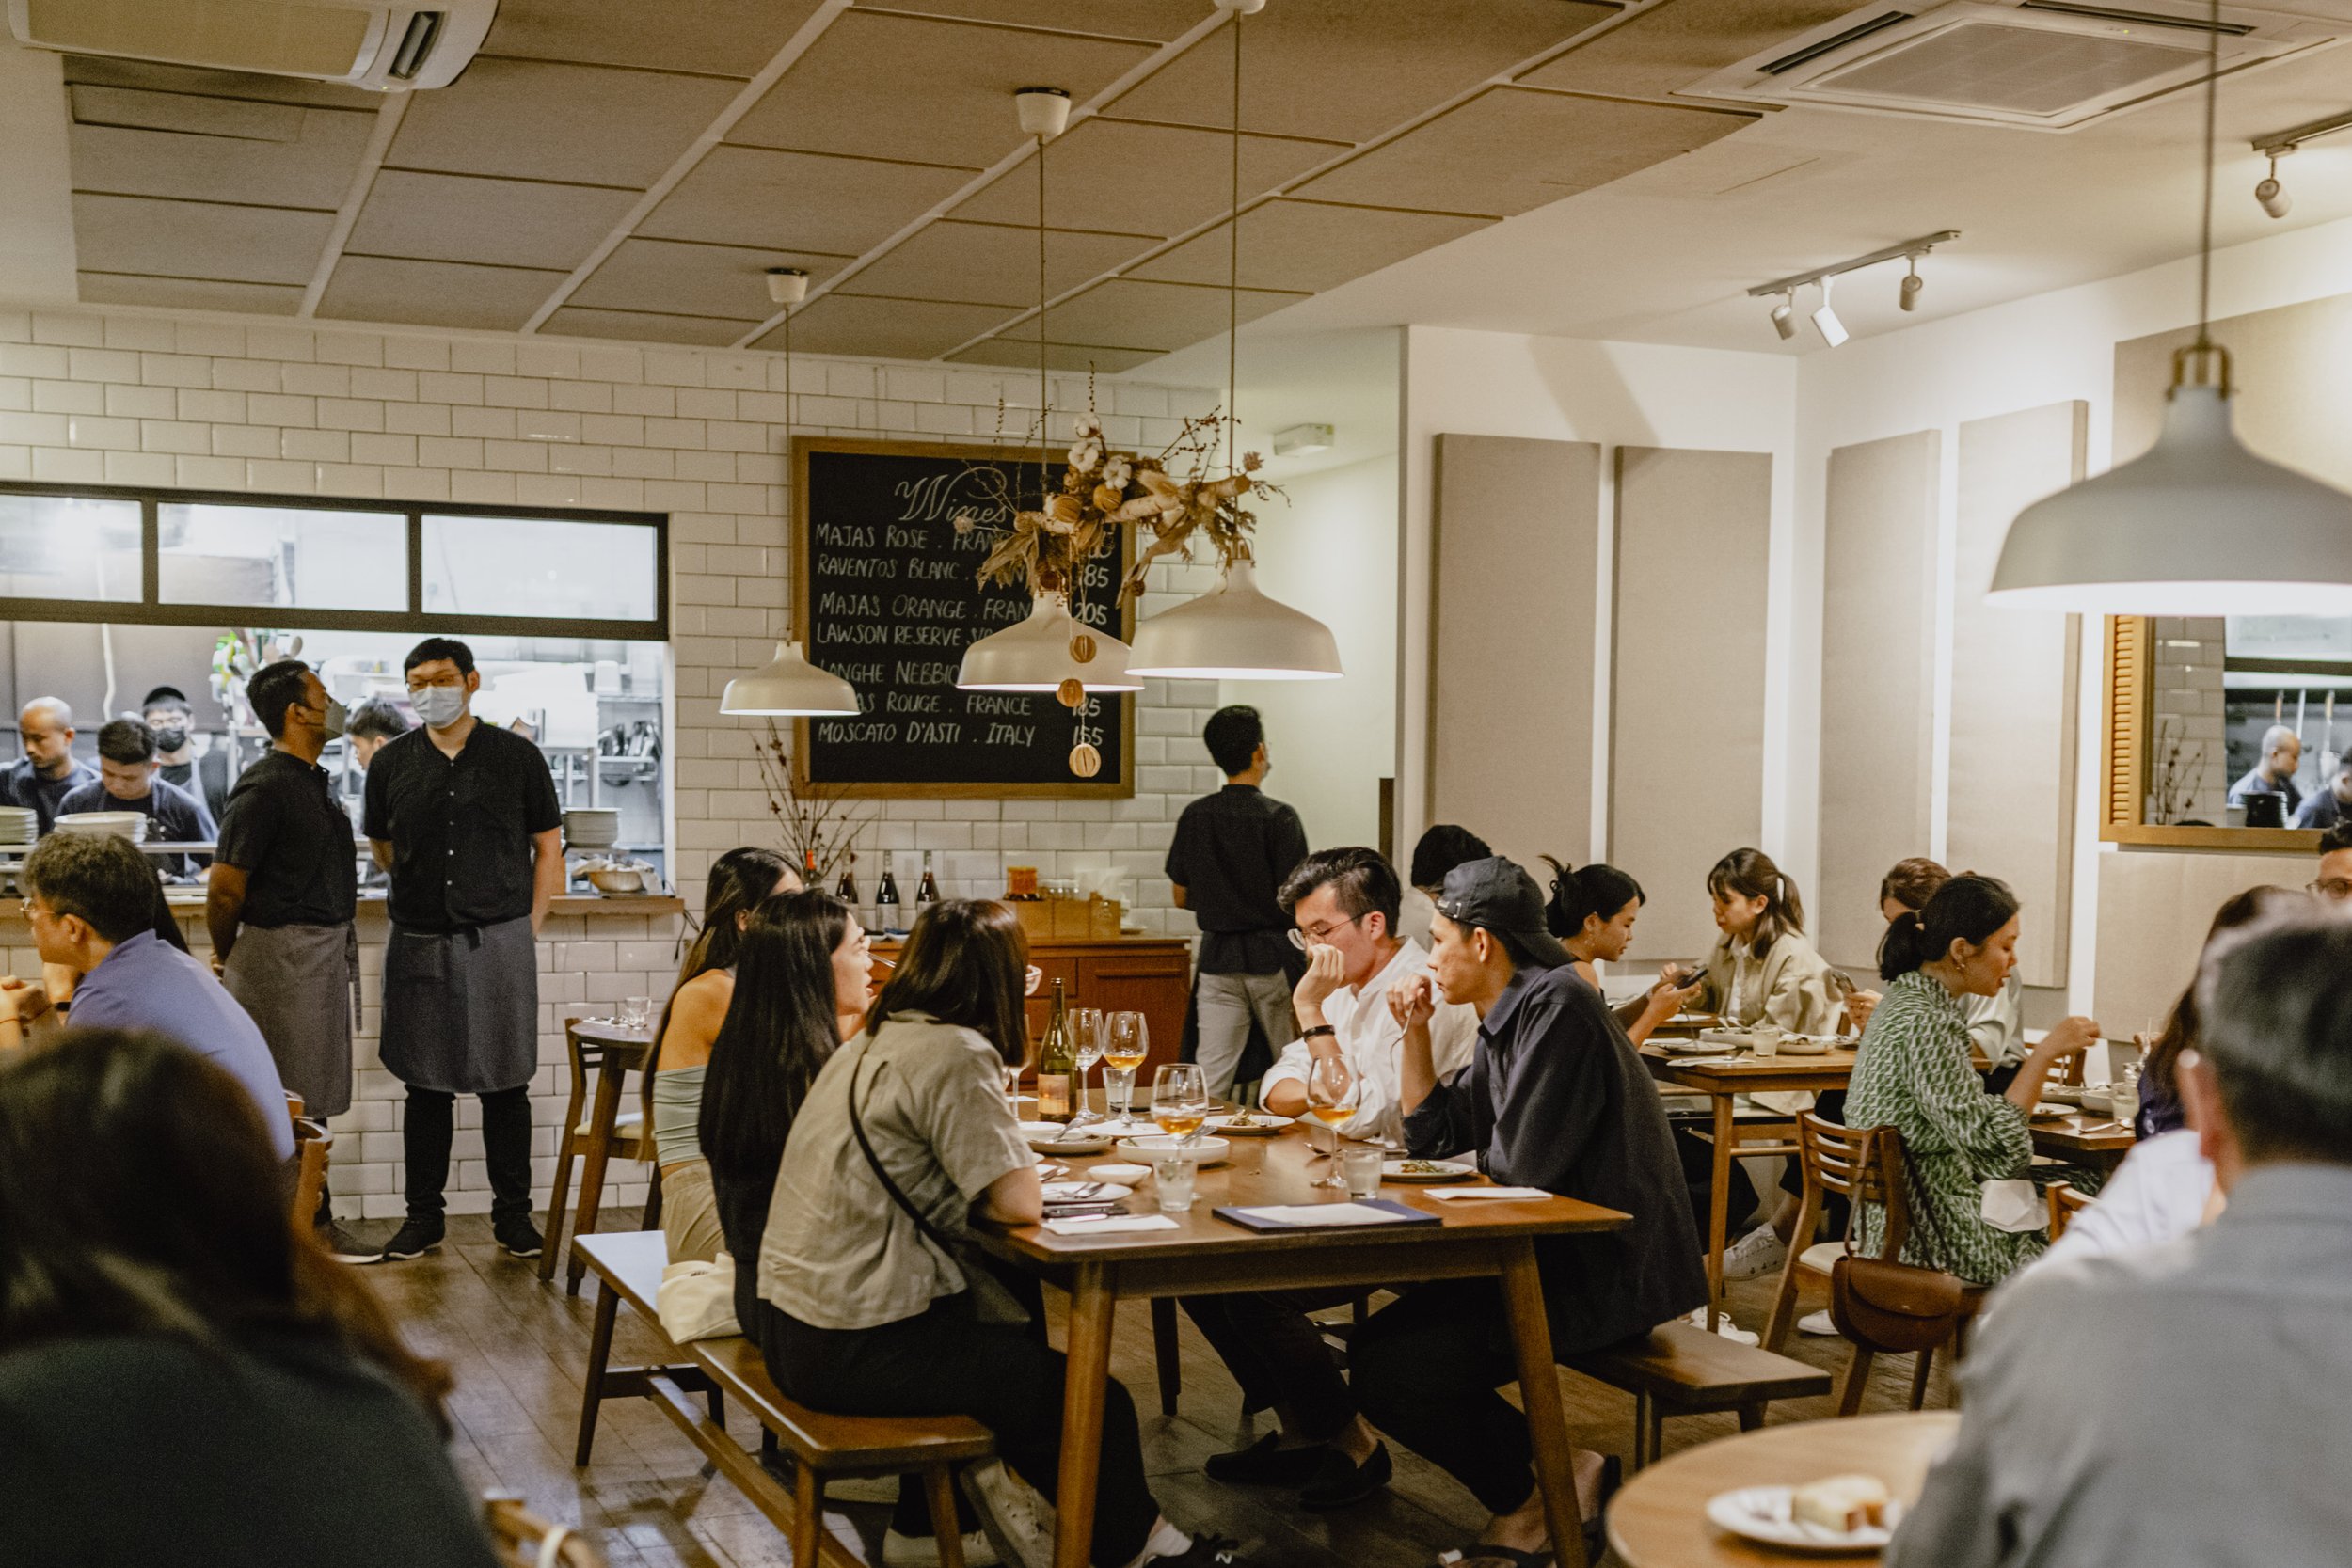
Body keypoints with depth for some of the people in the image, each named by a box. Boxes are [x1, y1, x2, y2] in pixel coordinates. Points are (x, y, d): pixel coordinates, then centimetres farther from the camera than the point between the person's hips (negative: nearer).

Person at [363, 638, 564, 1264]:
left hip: (499, 942, -1)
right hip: (419, 946, 2)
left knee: (505, 1086, 3)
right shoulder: (392, 763, 6)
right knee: (427, 1086, 7)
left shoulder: (516, 756, 1)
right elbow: (380, 845, 20)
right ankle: (424, 1215, 16)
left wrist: (528, 925, 1)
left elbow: (548, 846, 6)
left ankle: (512, 1212, 12)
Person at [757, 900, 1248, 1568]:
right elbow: (1021, 1203, -18)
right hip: (855, 1351, -10)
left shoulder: (871, 1043, 10)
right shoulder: (955, 1054, -17)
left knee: (1017, 1319, 26)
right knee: (1098, 1405, -1)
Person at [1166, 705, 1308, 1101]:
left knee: (1211, 1079, 1)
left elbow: (1182, 897, 11)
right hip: (1272, 957, -3)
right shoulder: (1279, 817, -11)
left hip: (1217, 955, 4)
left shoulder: (1195, 815, 3)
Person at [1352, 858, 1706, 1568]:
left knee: (1382, 1370, -17)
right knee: (1376, 1339, 15)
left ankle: (1532, 1500, 0)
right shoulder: (1507, 1019, 15)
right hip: (1565, 1255, 11)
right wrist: (1416, 1030, 9)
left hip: (1607, 1272, -11)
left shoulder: (1556, 1006, -17)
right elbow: (1431, 1135, 19)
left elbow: (1519, 1164, -23)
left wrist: (1481, 1166, 0)